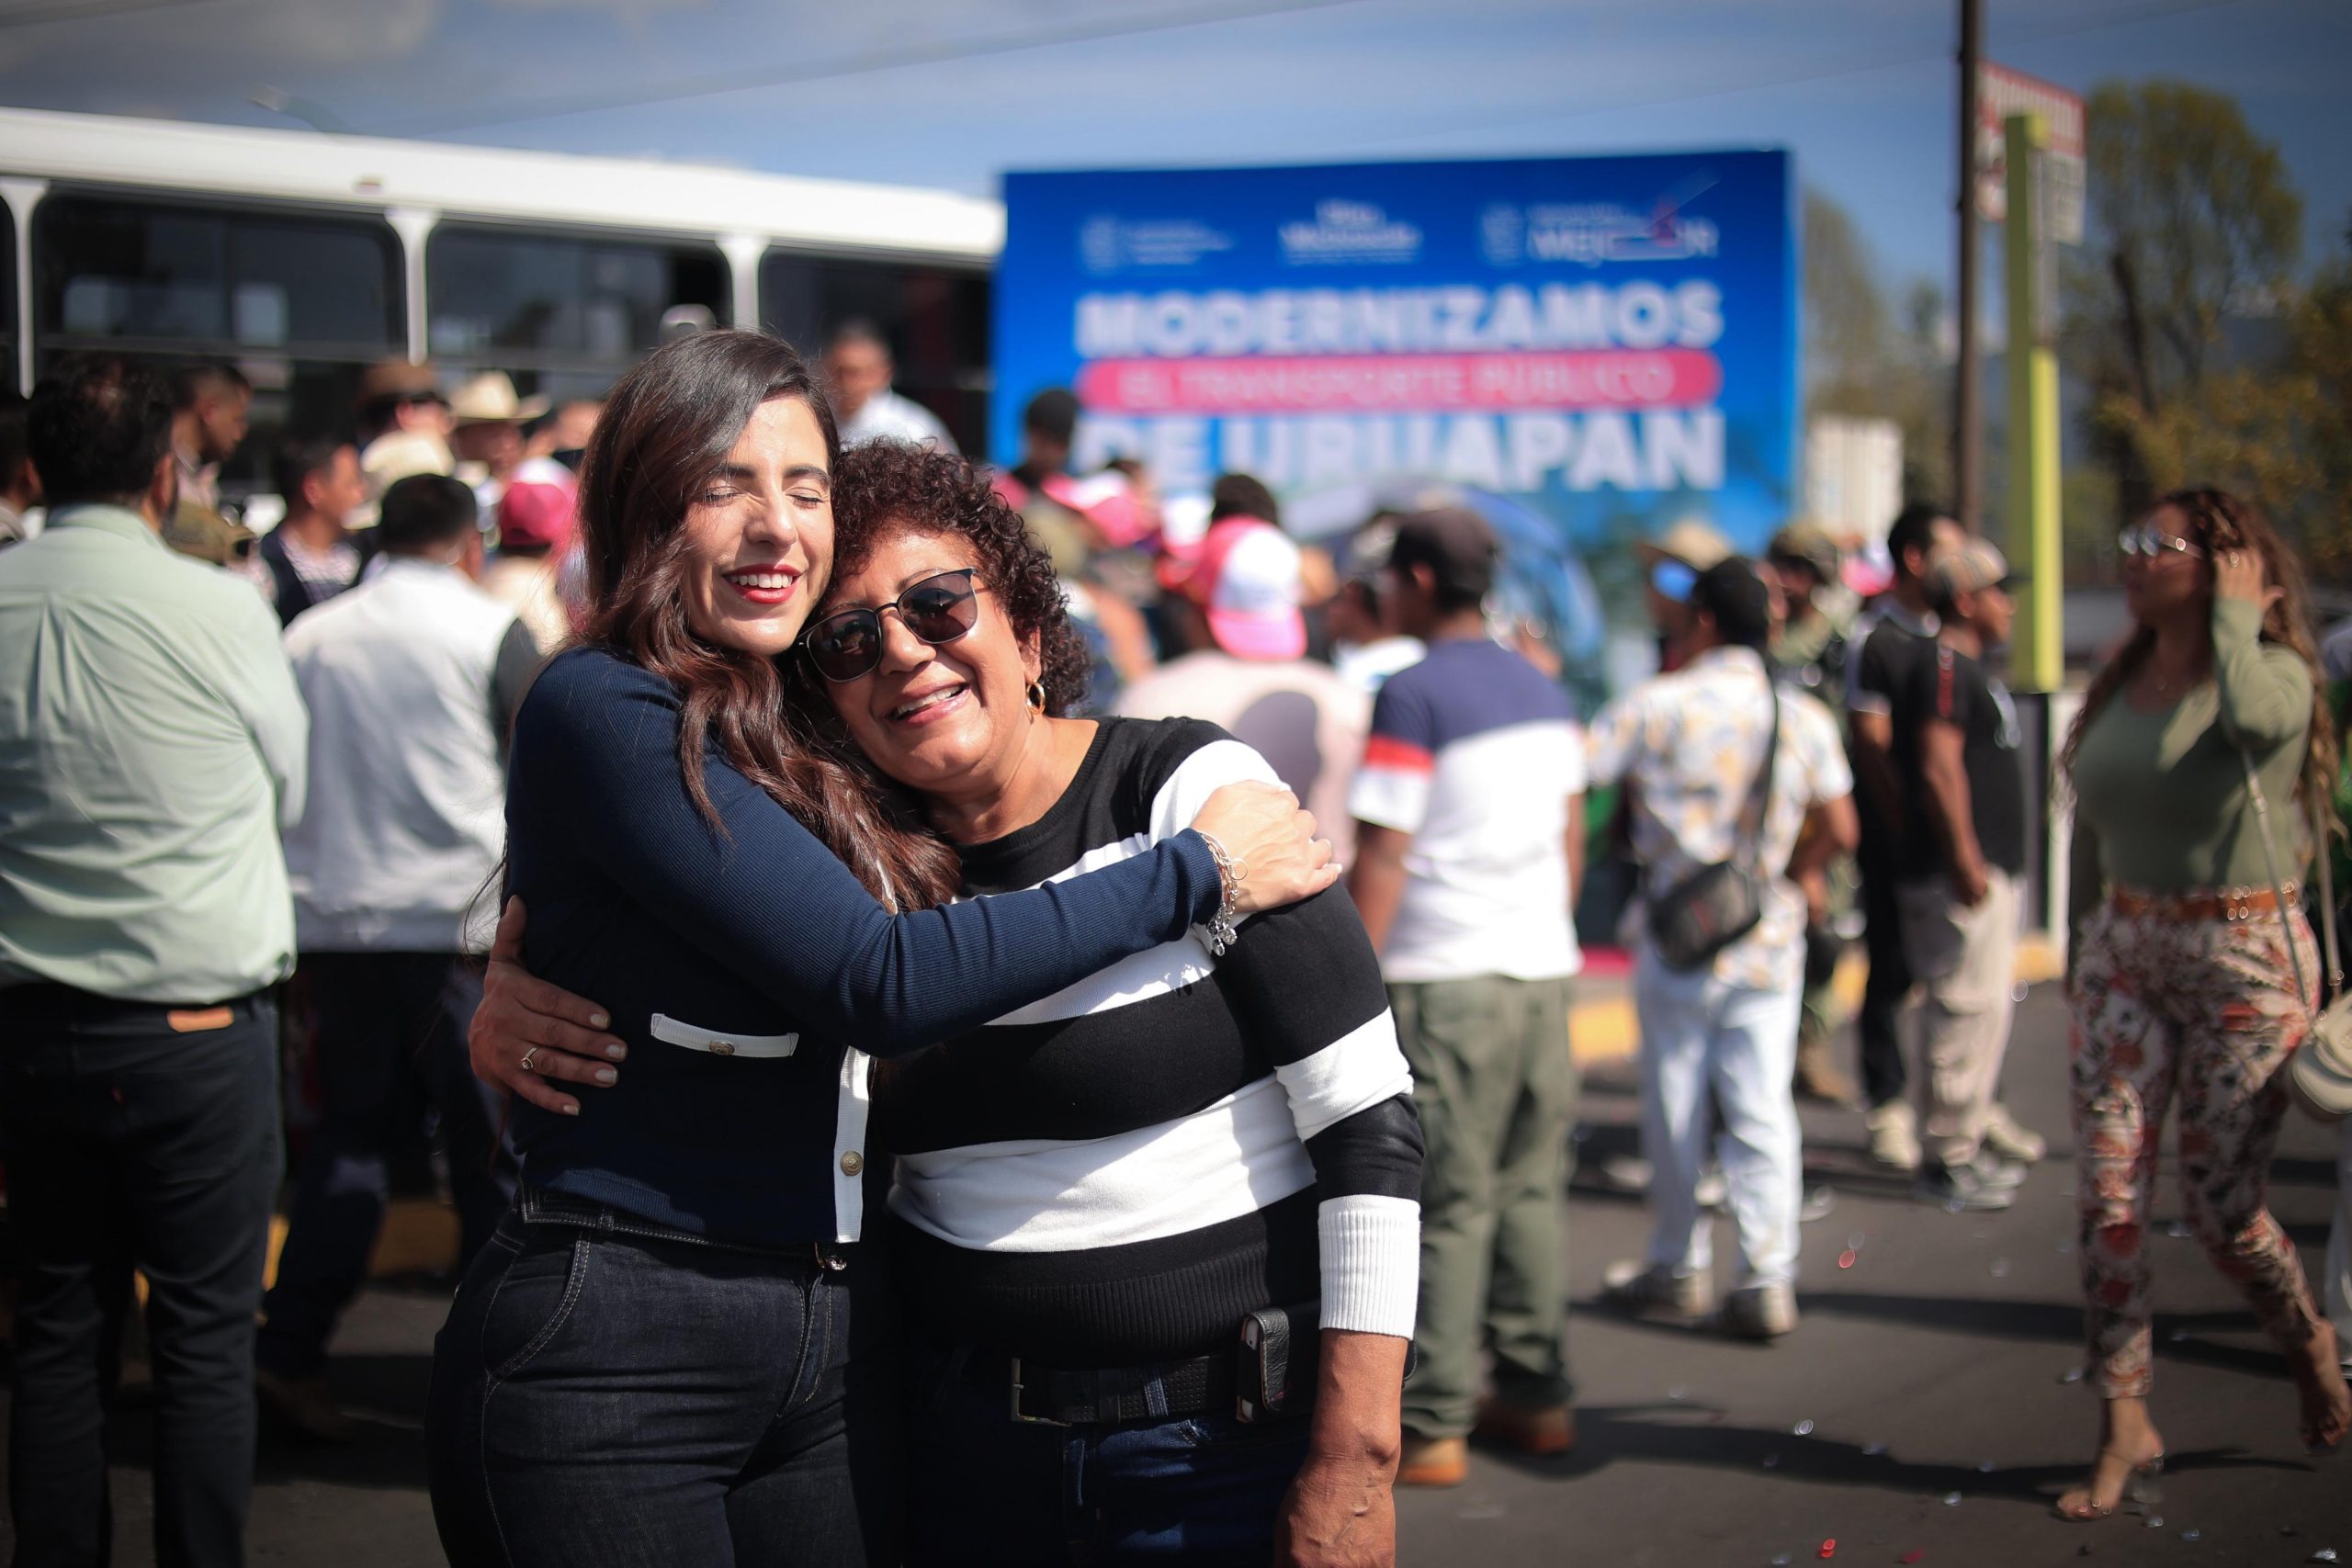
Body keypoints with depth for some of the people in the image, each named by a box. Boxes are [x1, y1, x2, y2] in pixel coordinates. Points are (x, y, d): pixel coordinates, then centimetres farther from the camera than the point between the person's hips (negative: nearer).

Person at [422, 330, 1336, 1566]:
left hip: (837, 1350, 7)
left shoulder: (814, 732, 11)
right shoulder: (598, 711, -12)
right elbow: (886, 982, -19)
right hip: (608, 1354, -7)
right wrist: (1197, 871, -12)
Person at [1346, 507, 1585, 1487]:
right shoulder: (1540, 690, 12)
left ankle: (1431, 1429, 1)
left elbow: (1380, 858, -13)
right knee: (1529, 1191, 12)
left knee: (1445, 1206, -3)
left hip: (1445, 976, -7)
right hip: (1542, 966, 7)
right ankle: (1537, 1397, 16)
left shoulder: (1412, 696, -10)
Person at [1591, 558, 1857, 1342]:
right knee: (1762, 1108, 4)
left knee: (1675, 1107, 9)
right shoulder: (1806, 717, 0)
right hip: (1770, 941, 3)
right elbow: (1838, 830, 0)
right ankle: (1769, 1278, 0)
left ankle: (1679, 1268, 20)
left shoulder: (1657, 704, -10)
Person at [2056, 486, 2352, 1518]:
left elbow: (2250, 715, -36)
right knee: (2106, 1194, -4)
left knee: (2219, 1205, 1)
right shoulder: (2119, 686, 9)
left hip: (2243, 959, -5)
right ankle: (2125, 1425, 5)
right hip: (2122, 950, 5)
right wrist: (2090, 949, 20)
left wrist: (2237, 613, -20)